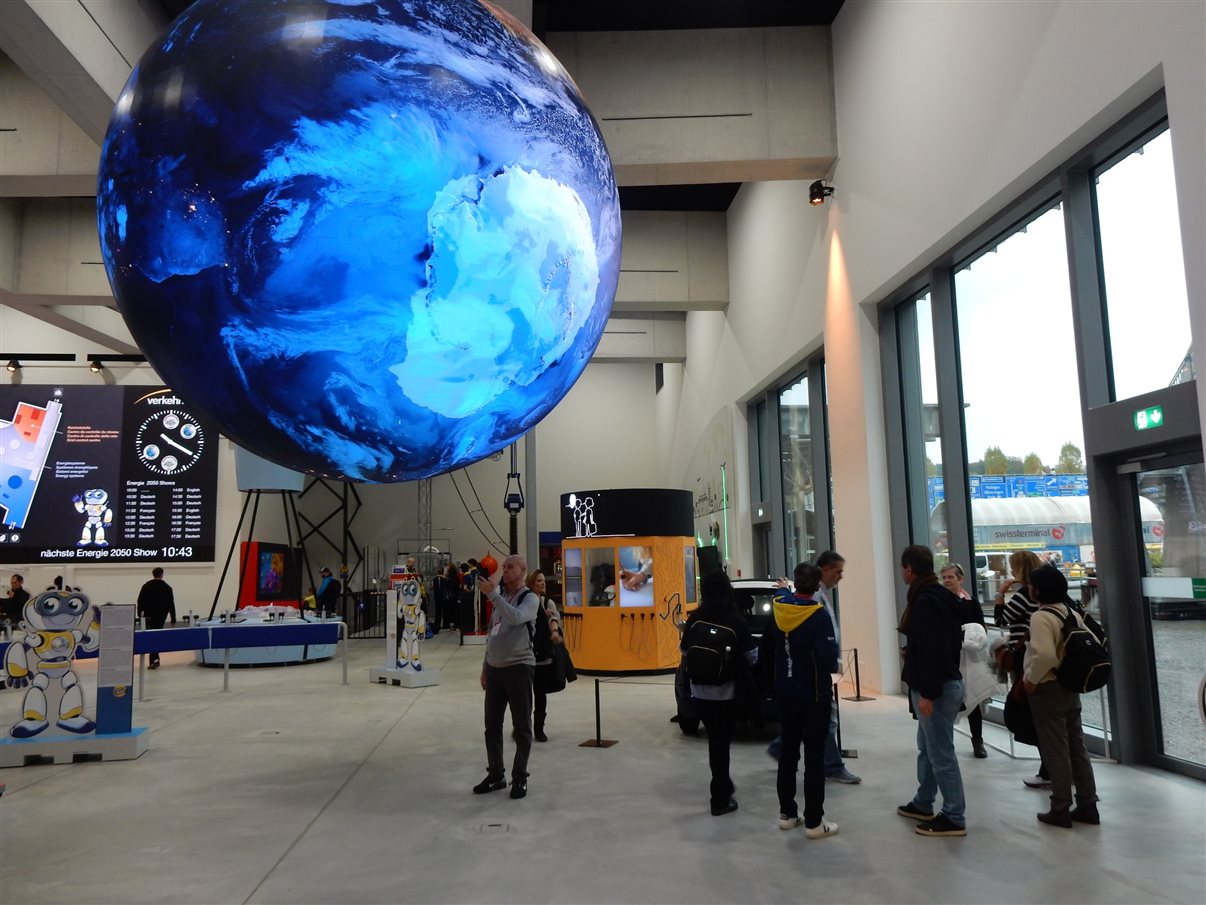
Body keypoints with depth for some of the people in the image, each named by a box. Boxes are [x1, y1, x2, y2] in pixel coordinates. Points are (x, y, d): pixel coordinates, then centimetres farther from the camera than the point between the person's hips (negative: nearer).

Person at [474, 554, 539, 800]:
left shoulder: (530, 598, -6)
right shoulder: (500, 596, 14)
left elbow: (516, 618, -28)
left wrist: (493, 594, -27)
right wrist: (485, 666, 18)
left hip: (518, 667, -6)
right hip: (495, 668, 6)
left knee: (521, 727, 2)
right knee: (492, 726, 10)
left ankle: (519, 778, 12)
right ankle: (495, 775, 22)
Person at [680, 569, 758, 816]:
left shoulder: (694, 619, -6)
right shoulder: (735, 621, -14)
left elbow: (684, 651, 5)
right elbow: (752, 656, -8)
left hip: (700, 691, 3)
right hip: (727, 691, -3)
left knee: (714, 739, 20)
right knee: (721, 741, 6)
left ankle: (722, 786, 34)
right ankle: (720, 799, 11)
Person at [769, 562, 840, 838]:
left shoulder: (778, 610, -1)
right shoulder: (818, 615, -20)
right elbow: (828, 655, -23)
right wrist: (833, 667, -3)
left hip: (785, 692, 6)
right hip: (813, 694, -5)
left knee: (788, 752, 16)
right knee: (814, 756, 1)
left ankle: (787, 813, 23)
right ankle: (814, 822, 5)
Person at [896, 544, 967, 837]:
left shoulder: (926, 601, -19)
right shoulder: (939, 595, 13)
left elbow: (933, 649, -25)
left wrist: (927, 692, -23)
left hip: (936, 689, -11)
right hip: (944, 682, 11)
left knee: (941, 753, -2)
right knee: (927, 748, 20)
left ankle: (954, 818, 6)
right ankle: (922, 804, 33)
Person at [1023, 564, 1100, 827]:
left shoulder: (1040, 617, -19)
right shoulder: (1073, 613, 7)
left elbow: (1045, 655, -31)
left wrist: (1031, 678, -17)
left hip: (1047, 689, -8)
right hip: (1071, 686, 8)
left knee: (1055, 751, 1)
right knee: (1077, 747, 14)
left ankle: (1060, 810, 9)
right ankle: (1087, 805, 20)